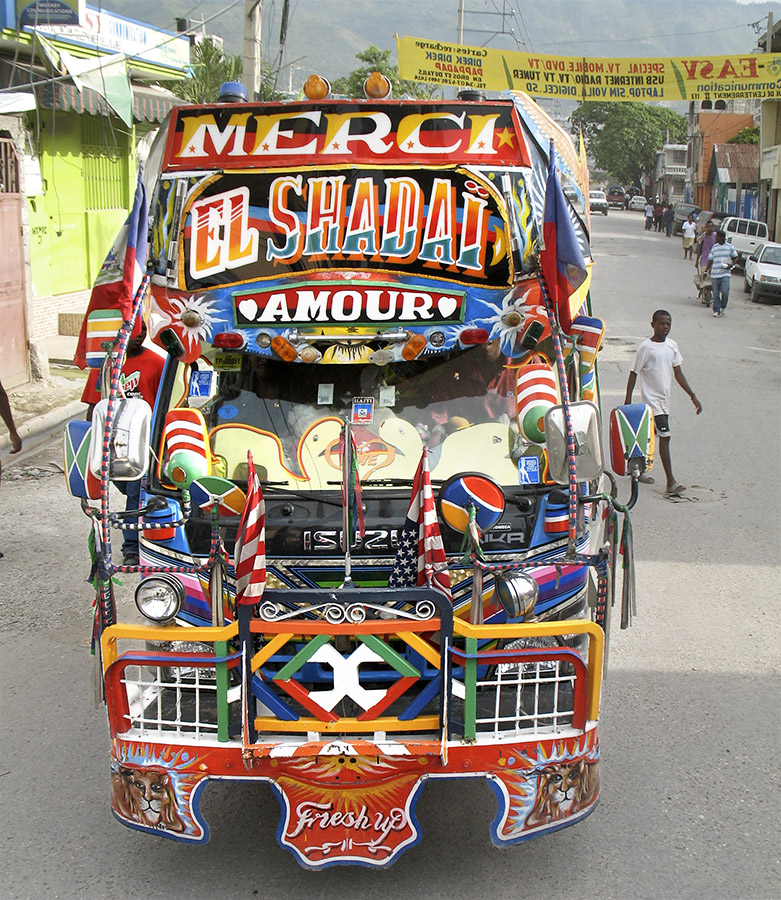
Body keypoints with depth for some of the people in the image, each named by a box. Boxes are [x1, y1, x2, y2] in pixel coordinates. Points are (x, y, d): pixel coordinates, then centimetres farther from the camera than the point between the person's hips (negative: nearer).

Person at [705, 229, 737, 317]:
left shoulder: (729, 247, 4)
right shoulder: (714, 247, 10)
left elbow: (735, 257, 12)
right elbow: (710, 260, 12)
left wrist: (731, 265, -7)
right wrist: (706, 271, 4)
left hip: (725, 274, -2)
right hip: (715, 274, 2)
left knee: (725, 291, -13)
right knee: (716, 293, 2)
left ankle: (722, 307, 10)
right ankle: (716, 310, 11)